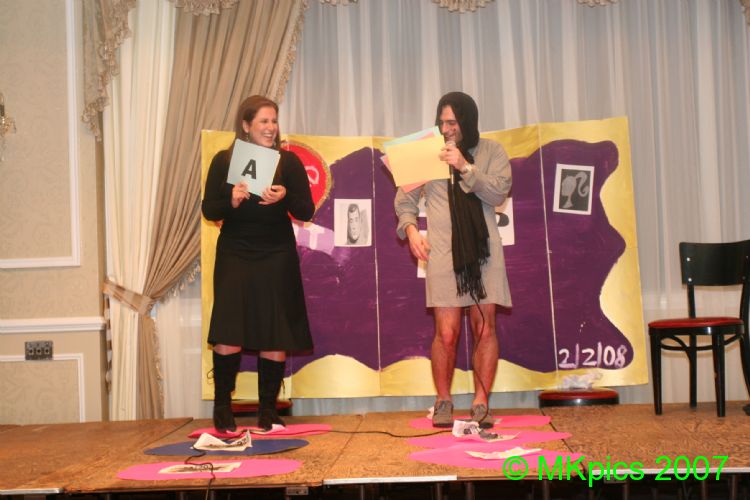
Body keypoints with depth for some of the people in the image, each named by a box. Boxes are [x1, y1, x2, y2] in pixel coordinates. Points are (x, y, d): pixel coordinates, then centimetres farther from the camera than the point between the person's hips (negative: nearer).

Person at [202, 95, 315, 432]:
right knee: (228, 338, -6)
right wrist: (231, 201, -19)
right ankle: (222, 408, 12)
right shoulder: (224, 160, 1)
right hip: (234, 257, 0)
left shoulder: (288, 161, 1)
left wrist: (285, 198, -21)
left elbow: (306, 212, -1)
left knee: (275, 338, 2)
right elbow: (209, 211, 1)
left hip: (277, 259, 1)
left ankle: (268, 411, 15)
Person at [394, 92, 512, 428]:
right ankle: (443, 402, 13)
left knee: (484, 329, 2)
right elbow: (404, 199, 11)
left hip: (483, 250, 1)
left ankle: (481, 404, 11)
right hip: (443, 251, 0)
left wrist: (465, 167, -15)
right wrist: (410, 228, -6)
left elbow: (499, 193, -7)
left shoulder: (491, 152, 6)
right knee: (446, 333, -4)